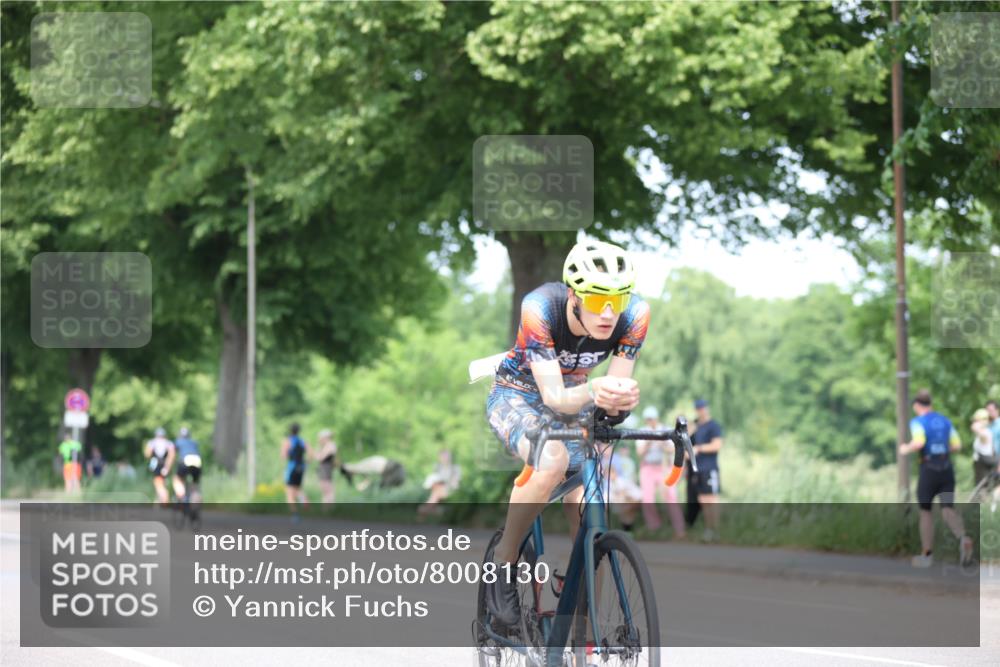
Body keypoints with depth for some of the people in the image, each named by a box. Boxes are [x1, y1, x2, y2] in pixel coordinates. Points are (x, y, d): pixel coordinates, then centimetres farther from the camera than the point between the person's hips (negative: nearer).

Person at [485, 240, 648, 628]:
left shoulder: (634, 316, -24)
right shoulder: (540, 309, -34)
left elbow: (618, 387, -20)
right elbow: (554, 397, -36)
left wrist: (623, 398, -44)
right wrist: (592, 392, -57)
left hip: (574, 405, 4)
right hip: (517, 397, -4)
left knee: (585, 524, -11)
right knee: (553, 459, -36)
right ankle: (503, 560, -16)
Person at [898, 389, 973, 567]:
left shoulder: (918, 422, -7)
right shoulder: (945, 421, 11)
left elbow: (919, 443, -24)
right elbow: (957, 445, 12)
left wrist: (906, 449, -4)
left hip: (928, 469, -4)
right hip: (947, 468, 4)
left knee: (925, 511, 13)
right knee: (948, 510, -1)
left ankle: (927, 554, 16)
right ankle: (963, 538, -31)